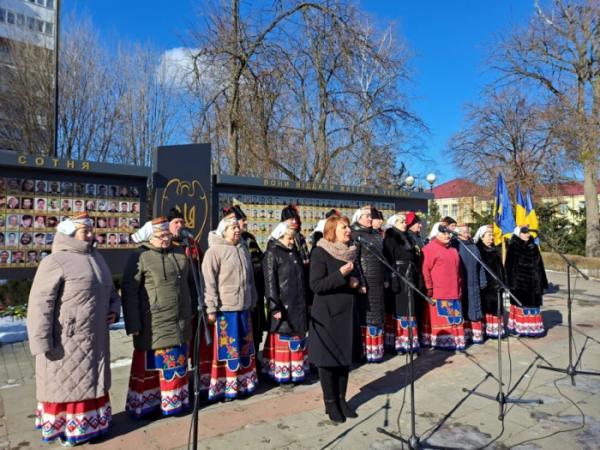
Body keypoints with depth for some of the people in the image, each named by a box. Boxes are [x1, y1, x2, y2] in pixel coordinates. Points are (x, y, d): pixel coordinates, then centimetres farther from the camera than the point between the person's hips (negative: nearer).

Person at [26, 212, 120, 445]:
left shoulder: (96, 257, 11)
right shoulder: (55, 261, -14)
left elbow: (110, 291, 22)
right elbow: (40, 304, -17)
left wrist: (114, 308, 4)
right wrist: (42, 342, -19)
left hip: (95, 339, 7)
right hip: (67, 341, -7)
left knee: (91, 383, 19)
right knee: (66, 385, 7)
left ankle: (90, 422, 36)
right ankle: (66, 428, 25)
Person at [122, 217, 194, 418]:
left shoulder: (180, 255, 10)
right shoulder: (140, 257, -8)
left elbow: (189, 284, 21)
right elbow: (129, 292, -10)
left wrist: (192, 312, 19)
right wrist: (133, 325, -13)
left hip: (179, 324, 6)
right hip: (153, 326, -6)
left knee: (176, 366, 17)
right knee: (149, 367, 5)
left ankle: (175, 400, 33)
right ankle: (145, 405, 21)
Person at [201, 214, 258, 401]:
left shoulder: (243, 249, 12)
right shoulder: (214, 251, -9)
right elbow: (209, 282, -12)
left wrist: (253, 301, 18)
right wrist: (211, 309, -14)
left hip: (244, 306, 7)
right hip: (225, 308, -6)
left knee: (244, 346, 14)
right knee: (227, 347, 1)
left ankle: (243, 382, 28)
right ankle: (225, 387, 14)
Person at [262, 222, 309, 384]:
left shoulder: (294, 253, 14)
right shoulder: (272, 254, -8)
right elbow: (270, 282, -13)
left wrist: (304, 301, 17)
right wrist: (275, 307, -18)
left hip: (298, 305, 7)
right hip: (283, 305, -7)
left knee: (296, 338, 13)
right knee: (283, 339, 0)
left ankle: (295, 371, 25)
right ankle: (281, 374, 11)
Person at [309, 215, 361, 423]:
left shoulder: (351, 252, 9)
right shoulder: (320, 253, -11)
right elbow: (316, 285, -17)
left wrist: (355, 282, -1)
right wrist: (340, 274, -25)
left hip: (348, 313, 6)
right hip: (327, 314, -6)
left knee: (345, 358, 12)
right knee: (328, 359, 4)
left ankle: (341, 399, 27)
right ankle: (330, 403, 19)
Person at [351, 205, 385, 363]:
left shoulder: (376, 235, 16)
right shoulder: (355, 235, -8)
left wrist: (385, 278, 17)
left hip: (378, 283, 8)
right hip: (365, 283, -8)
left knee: (377, 316, 12)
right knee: (365, 316, -2)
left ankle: (376, 349, 22)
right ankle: (365, 351, 6)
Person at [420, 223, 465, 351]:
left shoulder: (453, 250, 18)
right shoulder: (430, 248, -6)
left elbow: (457, 270, 22)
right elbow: (425, 269, -11)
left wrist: (459, 286, 19)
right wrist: (429, 287, -15)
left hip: (452, 291, 7)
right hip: (437, 291, -7)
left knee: (452, 318, 11)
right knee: (438, 317, -3)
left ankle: (454, 340, 19)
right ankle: (438, 341, 3)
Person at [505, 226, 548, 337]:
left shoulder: (533, 247, 10)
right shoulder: (513, 247, -6)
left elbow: (540, 265, 13)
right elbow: (510, 266, -9)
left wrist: (543, 281, 11)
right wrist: (512, 282, -15)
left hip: (533, 282, 5)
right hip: (520, 282, -5)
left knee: (533, 305, 9)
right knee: (520, 304, 1)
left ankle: (533, 328, 18)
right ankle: (519, 328, 10)